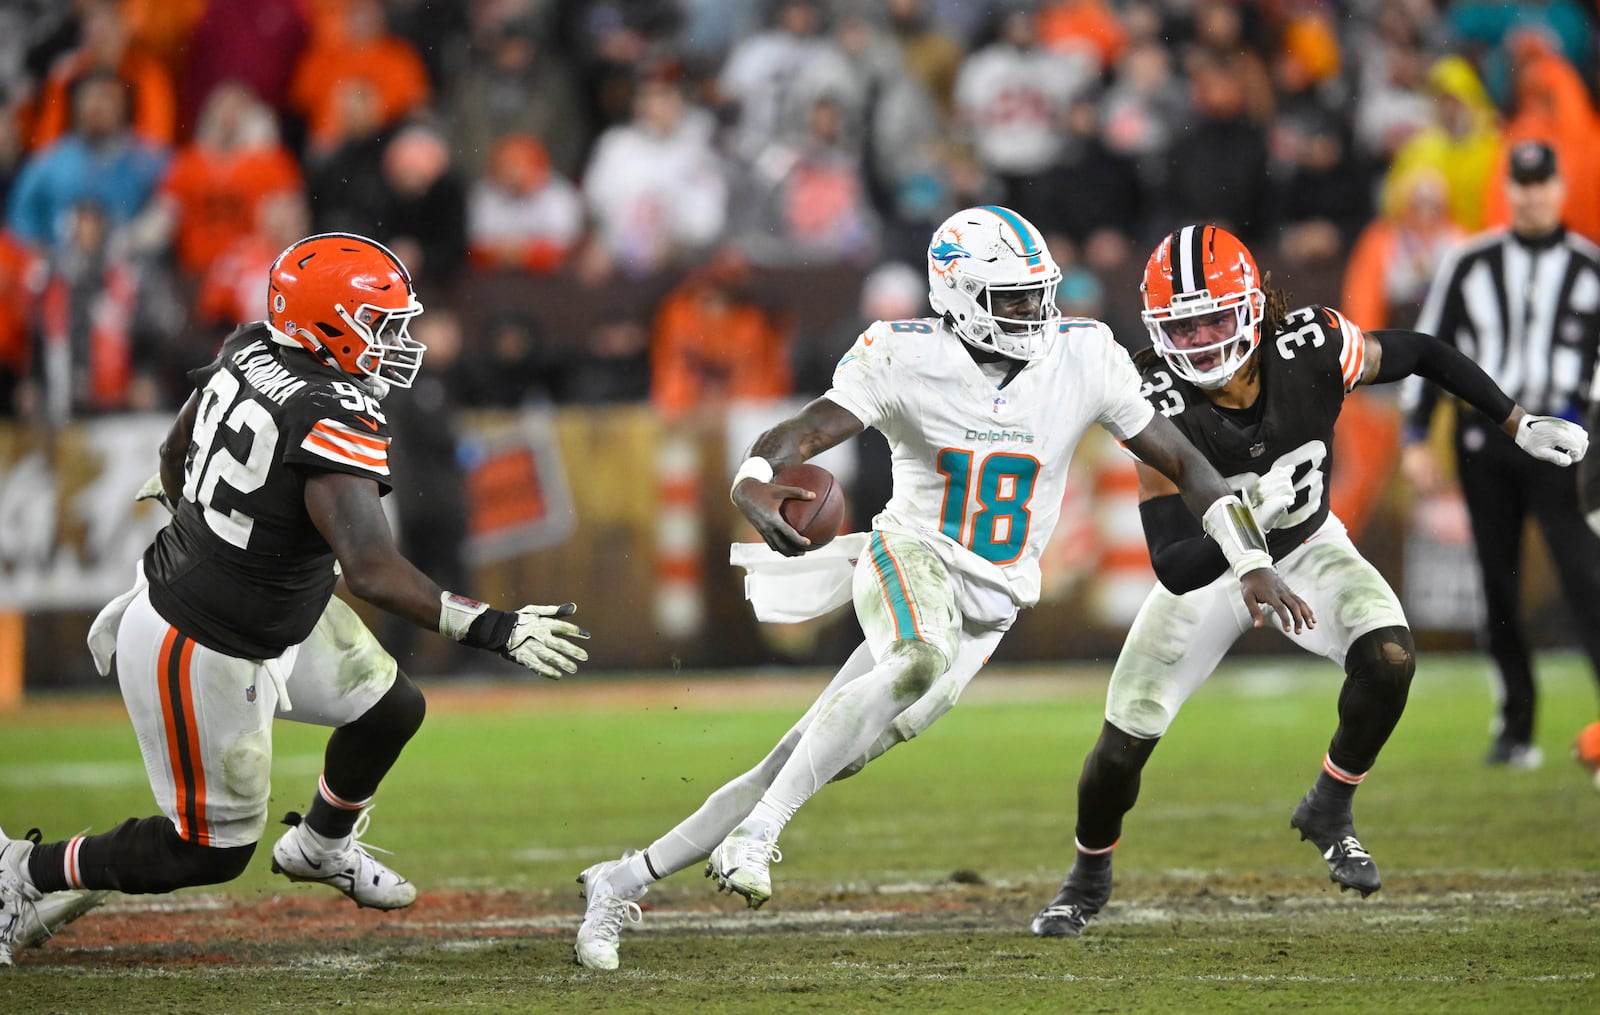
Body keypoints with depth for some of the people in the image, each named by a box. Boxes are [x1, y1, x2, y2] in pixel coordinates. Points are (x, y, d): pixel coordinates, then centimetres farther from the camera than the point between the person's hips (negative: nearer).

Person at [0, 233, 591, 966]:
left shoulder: (247, 351, -6)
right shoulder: (337, 424, -32)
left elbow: (175, 456, 10)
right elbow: (370, 570, -40)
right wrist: (492, 631, -39)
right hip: (204, 654, -9)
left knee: (391, 712, 23)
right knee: (211, 851, 8)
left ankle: (321, 847, 49)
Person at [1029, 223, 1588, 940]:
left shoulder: (1311, 350, -27)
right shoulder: (1162, 411, -32)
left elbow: (1420, 354, -6)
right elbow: (1173, 567, -35)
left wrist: (1521, 426, -4)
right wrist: (1252, 516, -51)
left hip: (1306, 549, 1)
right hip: (1207, 569, -1)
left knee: (1389, 657, -26)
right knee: (1123, 744, -5)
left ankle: (1328, 811, 0)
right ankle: (1089, 875, 27)